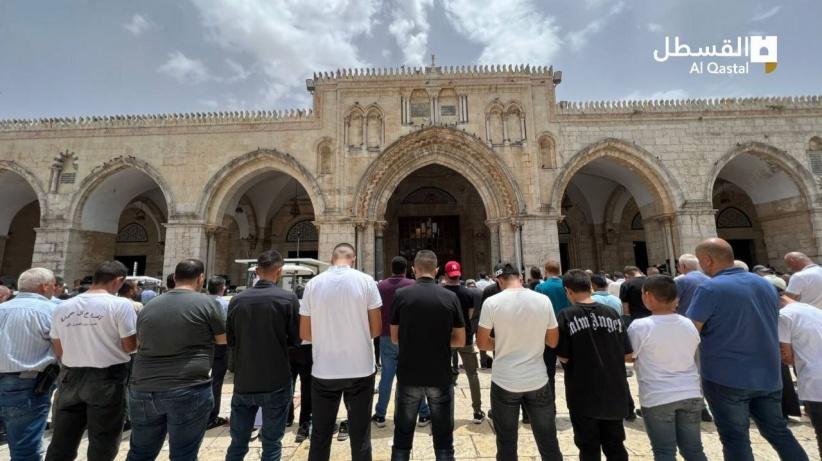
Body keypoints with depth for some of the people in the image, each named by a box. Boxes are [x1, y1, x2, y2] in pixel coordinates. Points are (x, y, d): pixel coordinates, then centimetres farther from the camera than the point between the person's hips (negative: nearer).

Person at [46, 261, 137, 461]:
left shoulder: (61, 307, 3)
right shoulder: (120, 304, -15)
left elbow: (59, 351, 10)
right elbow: (130, 346, -13)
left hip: (71, 376, 5)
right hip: (107, 378, -5)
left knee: (61, 443, 17)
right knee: (102, 444, 9)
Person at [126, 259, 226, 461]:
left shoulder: (149, 306, 10)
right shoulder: (208, 303, -8)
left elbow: (140, 344, 23)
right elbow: (224, 339, 3)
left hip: (143, 390, 6)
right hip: (189, 390, -5)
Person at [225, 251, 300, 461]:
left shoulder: (237, 300, -3)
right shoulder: (288, 298, -13)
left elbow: (229, 340, 6)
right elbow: (295, 339, -6)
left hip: (243, 383, 4)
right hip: (276, 383, -3)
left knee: (237, 444, 19)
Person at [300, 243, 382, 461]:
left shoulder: (313, 284, -3)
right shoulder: (365, 281, -7)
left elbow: (304, 333, 1)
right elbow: (376, 329, -5)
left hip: (324, 371, 2)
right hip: (360, 369, -1)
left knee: (320, 436, 17)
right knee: (360, 436, 12)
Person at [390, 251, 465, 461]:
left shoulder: (401, 295, -8)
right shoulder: (451, 297, -6)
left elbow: (395, 338, 0)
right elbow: (460, 340, -1)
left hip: (408, 376, 0)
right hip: (441, 377, 0)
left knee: (403, 436, 16)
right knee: (443, 436, 15)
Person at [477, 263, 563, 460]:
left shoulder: (492, 302, -12)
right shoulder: (543, 300, -5)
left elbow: (482, 342, -7)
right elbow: (553, 342, 2)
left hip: (505, 381, -2)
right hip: (538, 380, 2)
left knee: (506, 442, 13)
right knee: (548, 441, 18)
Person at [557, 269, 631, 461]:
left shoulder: (566, 316, -14)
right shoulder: (611, 313, -2)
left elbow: (563, 357, -13)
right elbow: (628, 355, 2)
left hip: (583, 394, -4)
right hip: (614, 392, 4)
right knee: (615, 445, 21)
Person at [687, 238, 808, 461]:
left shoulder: (710, 288, -18)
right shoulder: (765, 284, 7)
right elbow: (770, 326, 19)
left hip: (726, 377, -7)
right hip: (768, 375, 7)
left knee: (735, 438, 5)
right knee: (777, 431, 22)